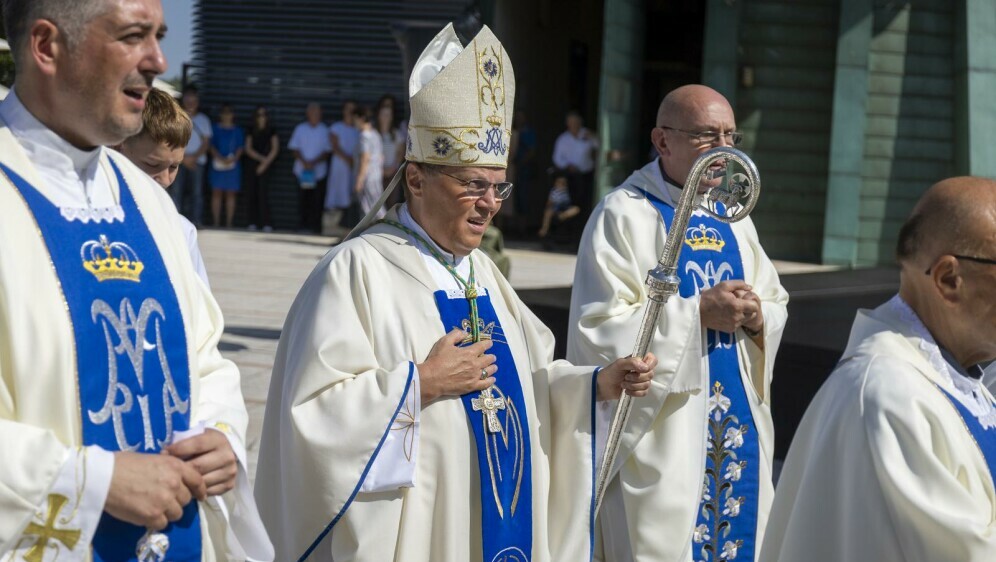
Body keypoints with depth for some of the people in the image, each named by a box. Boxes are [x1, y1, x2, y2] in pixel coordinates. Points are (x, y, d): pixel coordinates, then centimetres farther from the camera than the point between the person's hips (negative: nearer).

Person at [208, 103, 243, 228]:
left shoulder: (238, 131, 12)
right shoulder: (215, 129, 9)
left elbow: (240, 147, 5)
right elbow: (212, 146, 2)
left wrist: (232, 159, -13)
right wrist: (220, 158, -15)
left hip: (233, 165, 1)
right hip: (217, 165, -1)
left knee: (231, 194, -1)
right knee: (216, 193, -3)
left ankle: (228, 223, -1)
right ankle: (216, 222, -2)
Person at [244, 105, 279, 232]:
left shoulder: (271, 131, 4)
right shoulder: (251, 131, 10)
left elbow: (275, 149, -2)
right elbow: (248, 149, 5)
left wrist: (265, 163, -9)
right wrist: (261, 158, -6)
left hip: (266, 165, -3)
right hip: (253, 164, 3)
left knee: (263, 193, -12)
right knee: (252, 194, -1)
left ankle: (266, 224, -15)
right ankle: (253, 223, 1)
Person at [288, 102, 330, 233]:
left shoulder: (324, 130, 3)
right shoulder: (300, 129, 8)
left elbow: (327, 151, 0)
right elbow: (295, 149, 6)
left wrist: (314, 162, -13)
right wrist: (304, 162, -10)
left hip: (318, 171, -1)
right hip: (302, 171, 1)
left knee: (316, 201, -5)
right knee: (304, 199, 1)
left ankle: (313, 226, -1)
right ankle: (303, 224, 8)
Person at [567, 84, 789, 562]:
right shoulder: (623, 215, -10)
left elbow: (777, 304, 13)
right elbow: (600, 327, -18)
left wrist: (758, 317, -11)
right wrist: (700, 311, -22)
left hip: (737, 428, 7)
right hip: (661, 437, -7)